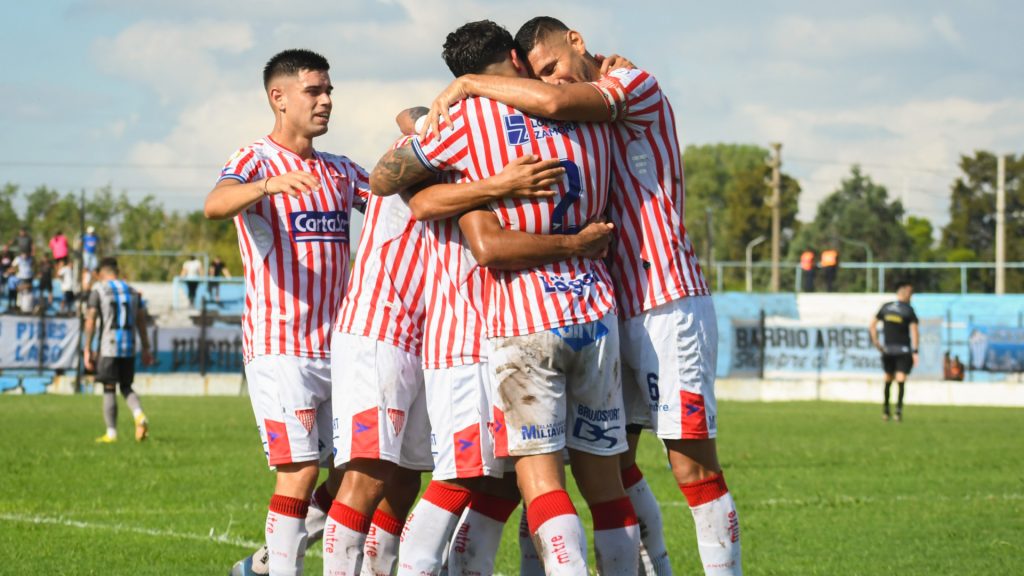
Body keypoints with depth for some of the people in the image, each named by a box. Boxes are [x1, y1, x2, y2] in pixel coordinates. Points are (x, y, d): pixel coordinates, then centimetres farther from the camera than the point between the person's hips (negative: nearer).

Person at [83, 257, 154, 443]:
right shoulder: (132, 291, 13)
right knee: (126, 386, 15)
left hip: (108, 347, -4)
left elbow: (91, 321, -7)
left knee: (109, 389, 0)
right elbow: (141, 321, 12)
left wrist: (87, 350, -6)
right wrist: (146, 349, 15)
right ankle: (140, 417, -11)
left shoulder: (98, 290, -1)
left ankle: (111, 434, 1)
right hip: (129, 347, 4)